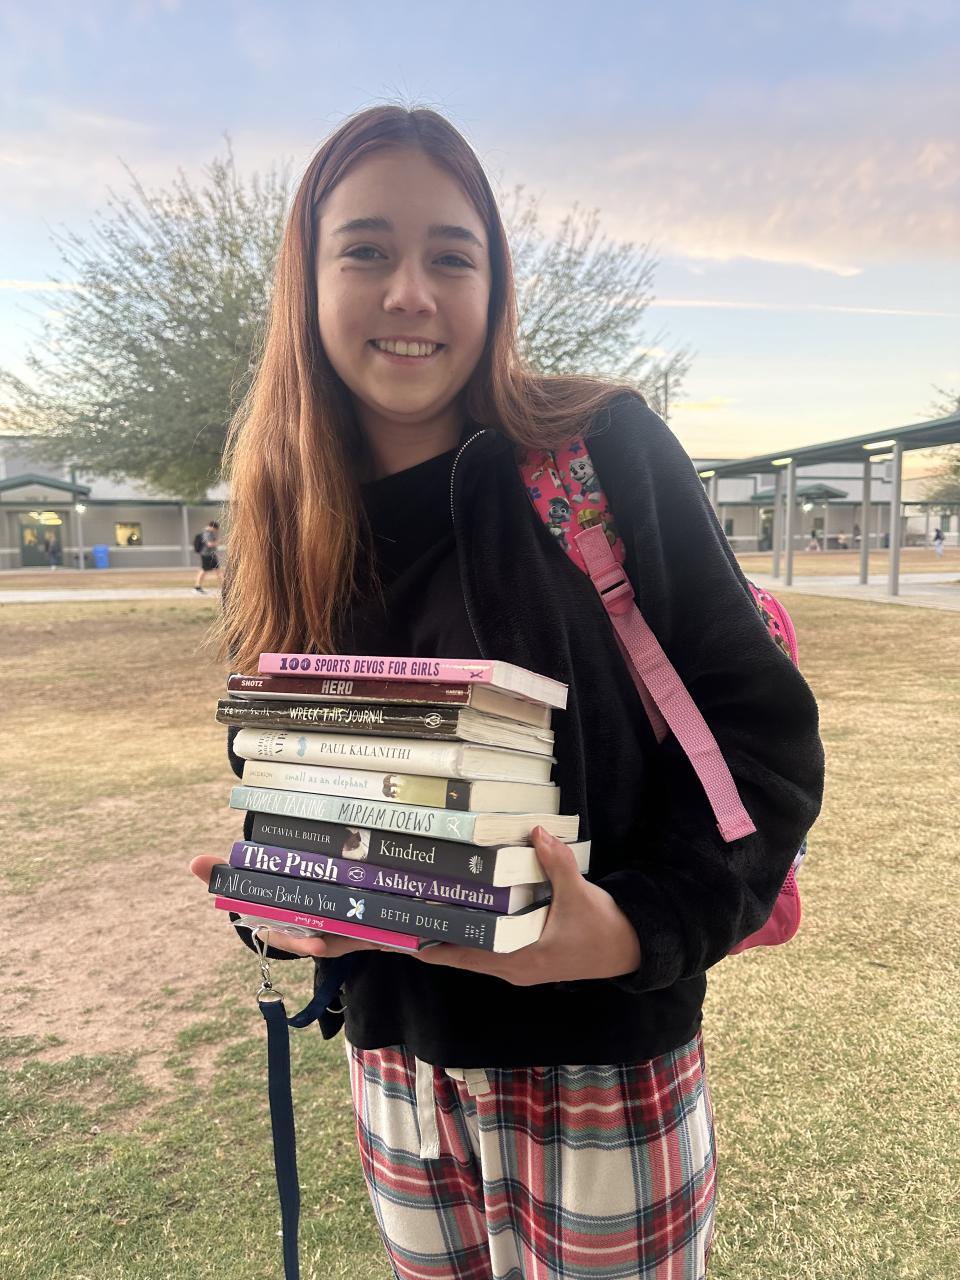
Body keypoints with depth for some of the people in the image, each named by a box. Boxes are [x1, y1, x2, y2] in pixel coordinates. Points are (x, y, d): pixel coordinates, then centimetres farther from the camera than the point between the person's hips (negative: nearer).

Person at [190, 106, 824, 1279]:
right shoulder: (286, 519, 0)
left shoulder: (603, 453, -13)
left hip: (598, 1051, -3)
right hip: (393, 1051, 4)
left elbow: (761, 727, -11)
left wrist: (643, 926, -23)